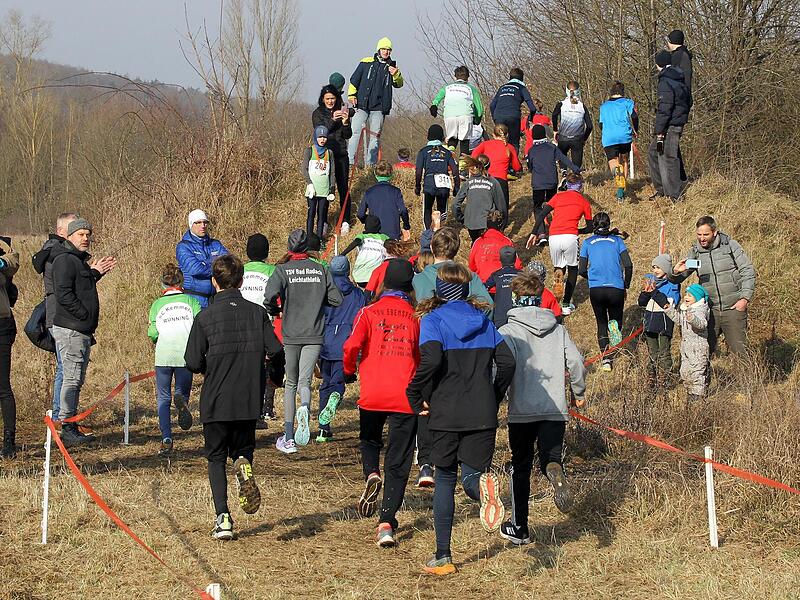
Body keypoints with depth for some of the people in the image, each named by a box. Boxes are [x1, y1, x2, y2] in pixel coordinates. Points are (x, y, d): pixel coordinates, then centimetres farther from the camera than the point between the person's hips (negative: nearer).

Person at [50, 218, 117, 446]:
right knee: (72, 378, -11)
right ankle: (67, 429, -11)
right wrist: (85, 315, -18)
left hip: (81, 331, 11)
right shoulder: (65, 260, -13)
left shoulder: (78, 260, 20)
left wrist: (95, 273, 20)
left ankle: (71, 428, 17)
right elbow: (63, 294, -21)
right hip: (70, 329, -11)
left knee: (76, 380, 12)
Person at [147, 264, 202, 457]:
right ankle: (181, 399, -25)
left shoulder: (157, 304, 11)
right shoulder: (191, 301, 11)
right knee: (182, 391, 14)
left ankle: (166, 440, -7)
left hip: (163, 354, 0)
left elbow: (152, 333, 3)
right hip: (185, 354, 0)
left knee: (163, 398, 7)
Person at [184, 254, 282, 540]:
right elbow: (275, 351, -3)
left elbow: (193, 363, -10)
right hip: (250, 401, 2)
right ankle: (244, 466, -17)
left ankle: (223, 518, -4)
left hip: (216, 401, -2)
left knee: (216, 458, 10)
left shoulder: (206, 317, -8)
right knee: (243, 449, 20)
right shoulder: (258, 313, -1)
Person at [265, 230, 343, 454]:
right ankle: (304, 408, -38)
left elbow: (270, 296, -19)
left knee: (291, 383, 13)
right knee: (304, 381, -1)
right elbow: (336, 299, 4)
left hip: (290, 335, -1)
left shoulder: (282, 270, -3)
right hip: (314, 335, 1)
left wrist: (274, 310, 3)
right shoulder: (321, 270, 4)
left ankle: (288, 438, 14)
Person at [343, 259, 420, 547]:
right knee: (398, 464, 5)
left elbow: (352, 345, -13)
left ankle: (371, 474, -4)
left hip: (372, 395, -1)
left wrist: (349, 371, 6)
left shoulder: (369, 313, 1)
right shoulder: (415, 318, 7)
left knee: (369, 440, 27)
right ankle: (387, 523, -5)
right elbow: (422, 361, 11)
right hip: (405, 398, 1)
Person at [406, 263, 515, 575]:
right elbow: (506, 361, 3)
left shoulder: (433, 320, -2)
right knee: (471, 475, 4)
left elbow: (431, 360, -18)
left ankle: (443, 557, 11)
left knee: (445, 480, 12)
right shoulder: (483, 320, 11)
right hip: (482, 414, 2)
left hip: (445, 414, -2)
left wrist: (417, 397, -5)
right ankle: (483, 483, -37)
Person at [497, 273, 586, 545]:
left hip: (522, 410, -2)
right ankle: (555, 472, -36)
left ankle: (519, 528, 17)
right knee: (550, 459, 3)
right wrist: (579, 392, 21)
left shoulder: (509, 330, -4)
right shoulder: (558, 330, 8)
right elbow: (576, 362, 5)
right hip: (555, 408, 2)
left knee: (521, 468, 12)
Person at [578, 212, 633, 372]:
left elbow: (581, 270, 7)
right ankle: (615, 327, -24)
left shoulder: (587, 242, 8)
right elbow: (628, 265, -2)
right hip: (616, 289, 0)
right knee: (616, 319, 16)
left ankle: (606, 359, -4)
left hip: (596, 290, 0)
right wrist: (626, 286, 11)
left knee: (601, 323, 15)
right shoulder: (617, 240, 7)